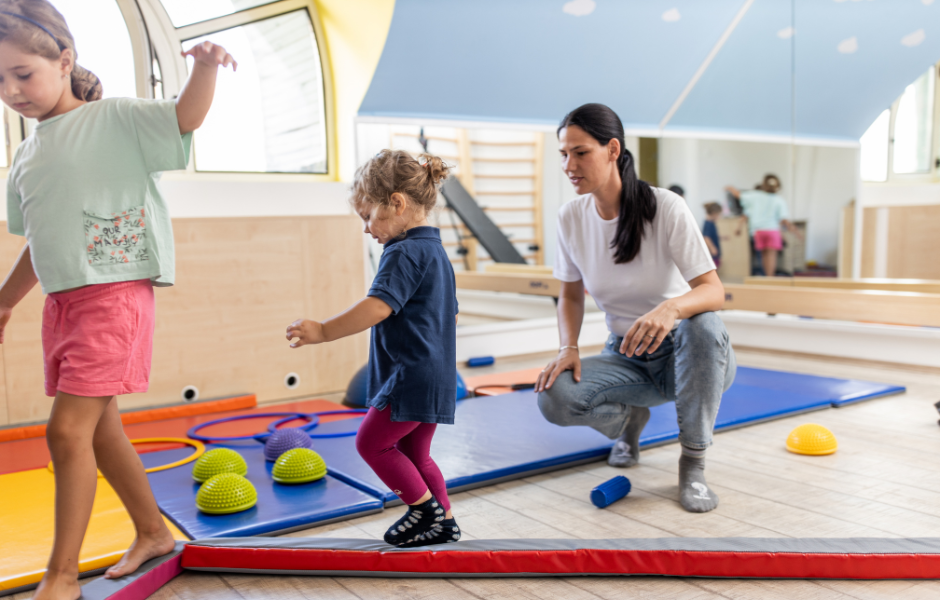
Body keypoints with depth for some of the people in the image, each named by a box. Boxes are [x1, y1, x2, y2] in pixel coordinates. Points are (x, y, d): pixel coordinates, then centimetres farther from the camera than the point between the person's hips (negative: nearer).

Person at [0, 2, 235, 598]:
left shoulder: (115, 118, -2)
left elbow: (185, 117, -12)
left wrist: (205, 67, -30)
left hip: (114, 293, -8)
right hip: (61, 301, 8)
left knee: (67, 428, -12)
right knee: (100, 432, 13)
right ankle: (154, 532, 31)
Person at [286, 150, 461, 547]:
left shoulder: (404, 253, -15)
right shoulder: (435, 251, 17)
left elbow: (378, 306, -28)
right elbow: (447, 314, 24)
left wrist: (324, 331, -27)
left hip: (411, 377, -10)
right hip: (436, 377, 10)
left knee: (372, 441, 2)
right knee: (413, 451, 18)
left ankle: (425, 508, 7)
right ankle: (443, 522, 22)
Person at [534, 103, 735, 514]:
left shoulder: (666, 208, -18)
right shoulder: (571, 218, -6)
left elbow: (714, 291, -23)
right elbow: (571, 295, 6)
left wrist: (671, 307, -46)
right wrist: (569, 348, -13)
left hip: (690, 357, -2)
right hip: (626, 358, 3)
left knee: (702, 324, -39)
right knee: (554, 398, -27)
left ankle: (693, 462, -16)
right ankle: (629, 418, 9)